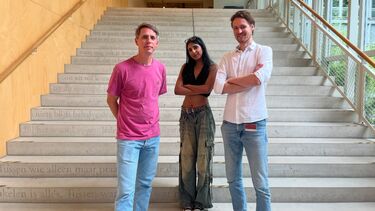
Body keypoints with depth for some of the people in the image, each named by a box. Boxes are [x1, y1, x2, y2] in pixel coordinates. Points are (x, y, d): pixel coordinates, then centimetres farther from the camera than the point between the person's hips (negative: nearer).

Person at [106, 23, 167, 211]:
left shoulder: (160, 68, 2)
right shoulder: (122, 68, -13)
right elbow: (111, 100, -1)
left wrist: (149, 121, 10)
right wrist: (125, 123, 3)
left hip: (153, 136, 5)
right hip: (128, 138, -5)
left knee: (145, 184, 17)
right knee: (126, 190, -3)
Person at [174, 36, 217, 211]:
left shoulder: (212, 67, 1)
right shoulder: (185, 67, 11)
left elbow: (207, 88, -14)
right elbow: (177, 90, -2)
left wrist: (186, 85, -2)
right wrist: (198, 90, -10)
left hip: (203, 114, -3)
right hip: (186, 114, 3)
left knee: (203, 157, 1)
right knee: (186, 158, 4)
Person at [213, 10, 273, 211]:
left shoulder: (264, 51, 1)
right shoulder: (227, 57, 10)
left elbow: (261, 77, -18)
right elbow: (218, 87, -5)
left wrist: (232, 80, -5)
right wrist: (249, 82, -11)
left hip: (254, 124, -4)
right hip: (230, 124, 4)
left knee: (260, 183, 1)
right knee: (233, 178, 16)